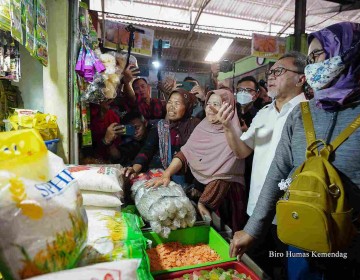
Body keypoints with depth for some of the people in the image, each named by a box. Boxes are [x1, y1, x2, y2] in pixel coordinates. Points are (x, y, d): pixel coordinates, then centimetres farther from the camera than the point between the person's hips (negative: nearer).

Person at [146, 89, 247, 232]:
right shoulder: (202, 127, 2)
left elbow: (223, 176, -20)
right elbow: (185, 153, -5)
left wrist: (203, 202, -25)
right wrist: (166, 175, -20)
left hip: (226, 194, -4)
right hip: (200, 187, 5)